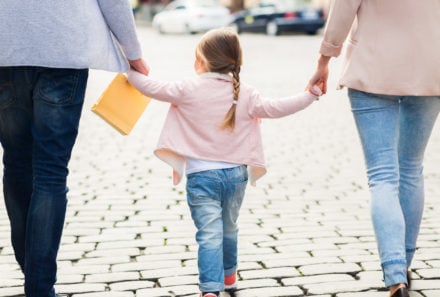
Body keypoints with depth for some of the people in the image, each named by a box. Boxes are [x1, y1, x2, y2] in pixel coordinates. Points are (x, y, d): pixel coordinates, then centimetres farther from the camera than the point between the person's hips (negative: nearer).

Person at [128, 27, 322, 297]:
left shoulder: (189, 90, -7)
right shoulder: (246, 95, -1)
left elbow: (153, 88, -1)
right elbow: (276, 108, -1)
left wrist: (131, 72, 16)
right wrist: (310, 95, 10)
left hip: (201, 175, -3)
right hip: (236, 174, 3)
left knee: (209, 234, -7)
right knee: (229, 229, 23)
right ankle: (228, 275, 42)